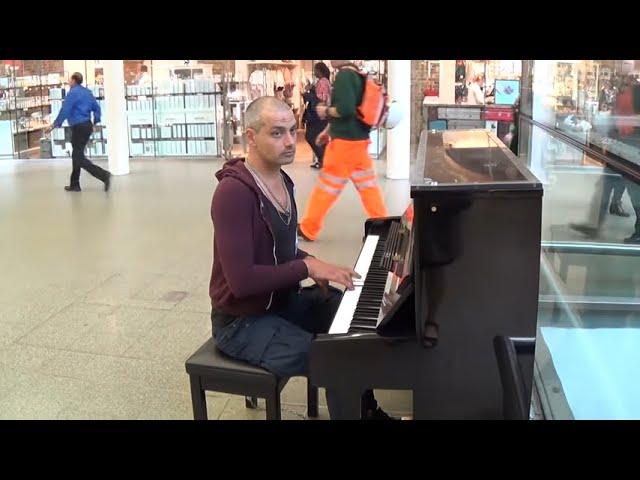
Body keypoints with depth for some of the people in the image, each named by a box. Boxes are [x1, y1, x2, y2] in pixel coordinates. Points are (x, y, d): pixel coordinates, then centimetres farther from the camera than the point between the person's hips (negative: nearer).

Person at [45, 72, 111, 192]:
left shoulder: (73, 93, -13)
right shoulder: (87, 92, 12)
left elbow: (65, 110, -16)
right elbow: (96, 107, 14)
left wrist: (54, 125, -11)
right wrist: (96, 121, 20)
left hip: (79, 127, -9)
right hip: (87, 126, 9)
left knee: (79, 158, -7)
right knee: (77, 155, 16)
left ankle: (104, 175, -19)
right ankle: (74, 184, 20)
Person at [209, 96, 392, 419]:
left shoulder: (281, 180, 5)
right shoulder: (233, 192, -25)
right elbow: (242, 280, -29)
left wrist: (310, 264, -4)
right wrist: (306, 267, -24)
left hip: (283, 299, 9)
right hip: (244, 321, -9)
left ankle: (367, 410, 26)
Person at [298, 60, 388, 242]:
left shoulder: (344, 75, -16)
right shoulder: (356, 74, 12)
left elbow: (344, 110, -27)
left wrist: (325, 111, -9)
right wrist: (328, 130, 21)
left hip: (344, 142, -9)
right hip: (359, 140, 9)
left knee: (326, 187, 3)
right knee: (368, 186, 9)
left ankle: (307, 229, 14)